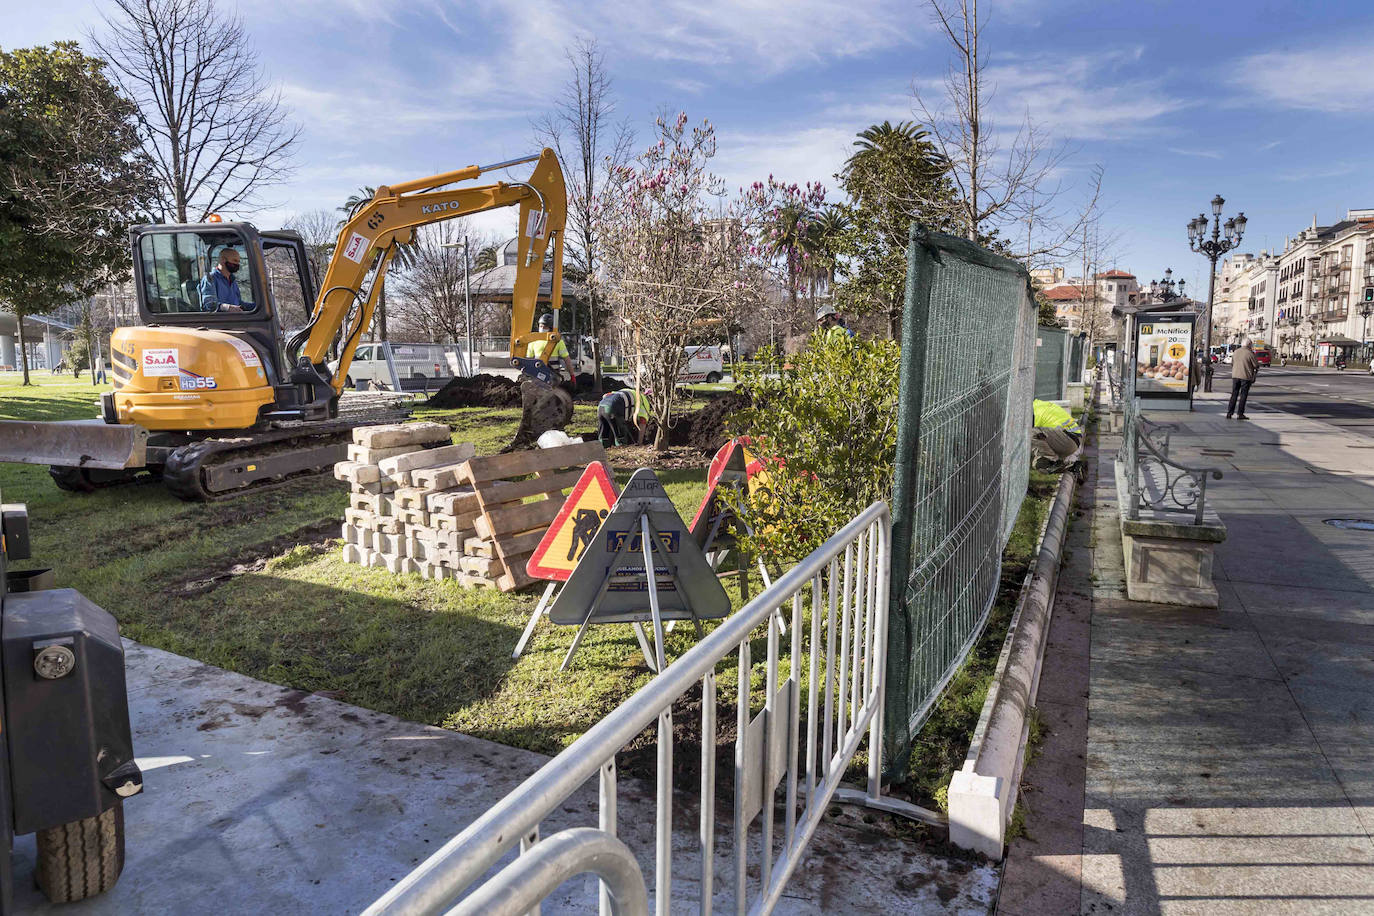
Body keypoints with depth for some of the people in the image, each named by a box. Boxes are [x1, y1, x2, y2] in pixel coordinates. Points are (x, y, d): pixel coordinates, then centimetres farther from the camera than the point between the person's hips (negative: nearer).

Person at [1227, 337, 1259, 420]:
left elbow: (1232, 363, 15)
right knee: (1243, 395, 2)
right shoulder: (1250, 353, -11)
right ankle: (1240, 414, 2)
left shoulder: (1236, 352, 6)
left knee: (1234, 394, 8)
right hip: (1246, 376, -4)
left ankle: (1229, 413, 4)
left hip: (1235, 376, 5)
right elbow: (1256, 365, -6)